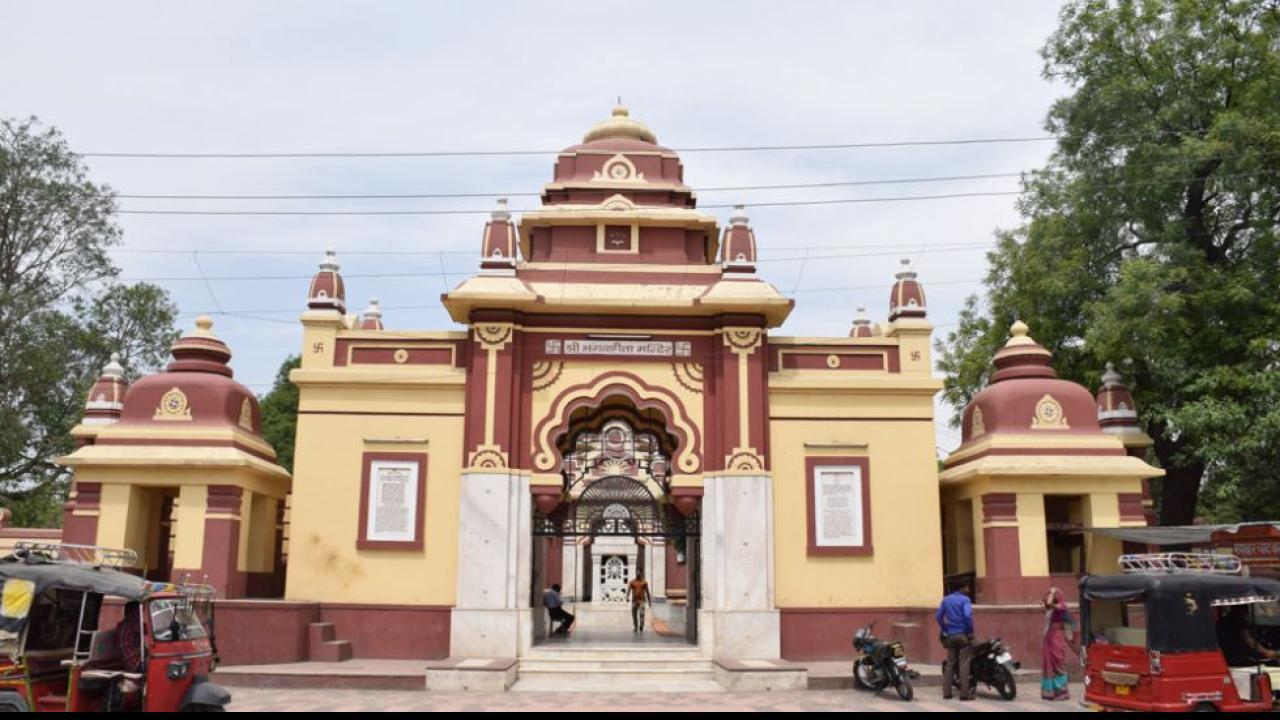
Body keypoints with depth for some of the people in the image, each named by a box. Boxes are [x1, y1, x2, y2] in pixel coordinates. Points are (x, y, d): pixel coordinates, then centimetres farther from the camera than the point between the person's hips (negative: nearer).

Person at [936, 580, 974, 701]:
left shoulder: (946, 600, 11)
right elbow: (968, 615, -22)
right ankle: (964, 694, -3)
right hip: (963, 635, -5)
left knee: (950, 664, 10)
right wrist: (970, 632, -12)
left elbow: (938, 616, 9)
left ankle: (946, 692, 8)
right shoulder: (964, 599, -8)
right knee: (964, 665, -3)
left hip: (950, 636, 5)